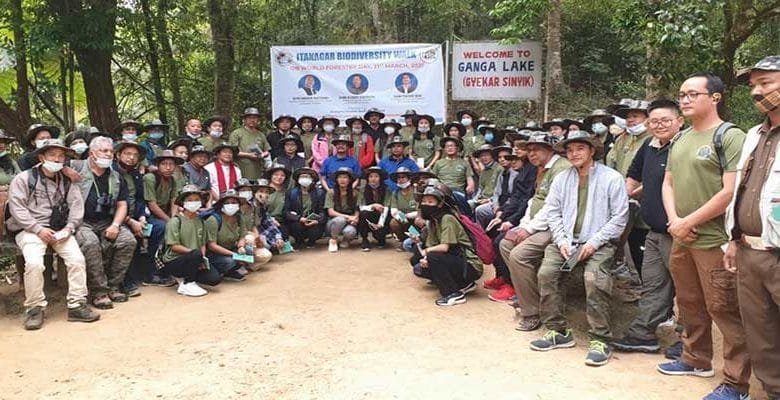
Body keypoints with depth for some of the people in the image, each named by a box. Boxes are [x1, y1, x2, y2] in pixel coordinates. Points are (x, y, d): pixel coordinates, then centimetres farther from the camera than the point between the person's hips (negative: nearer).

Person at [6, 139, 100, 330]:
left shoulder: (67, 182, 14)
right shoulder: (24, 178, 3)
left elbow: (77, 207, 7)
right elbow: (17, 208, -6)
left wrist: (68, 229, -10)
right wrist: (39, 230, -16)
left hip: (59, 231, 3)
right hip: (30, 229, -3)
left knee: (77, 259, -19)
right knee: (34, 263, -28)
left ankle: (76, 305, -10)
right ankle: (34, 308, -11)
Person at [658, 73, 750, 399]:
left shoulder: (730, 137, -10)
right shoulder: (680, 140, 14)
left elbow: (731, 192, -17)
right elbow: (668, 182, 16)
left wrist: (689, 222, -13)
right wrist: (674, 220, -2)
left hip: (714, 240, -7)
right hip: (681, 238, 8)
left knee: (723, 309, -3)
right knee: (689, 304, 17)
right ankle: (696, 359, 34)